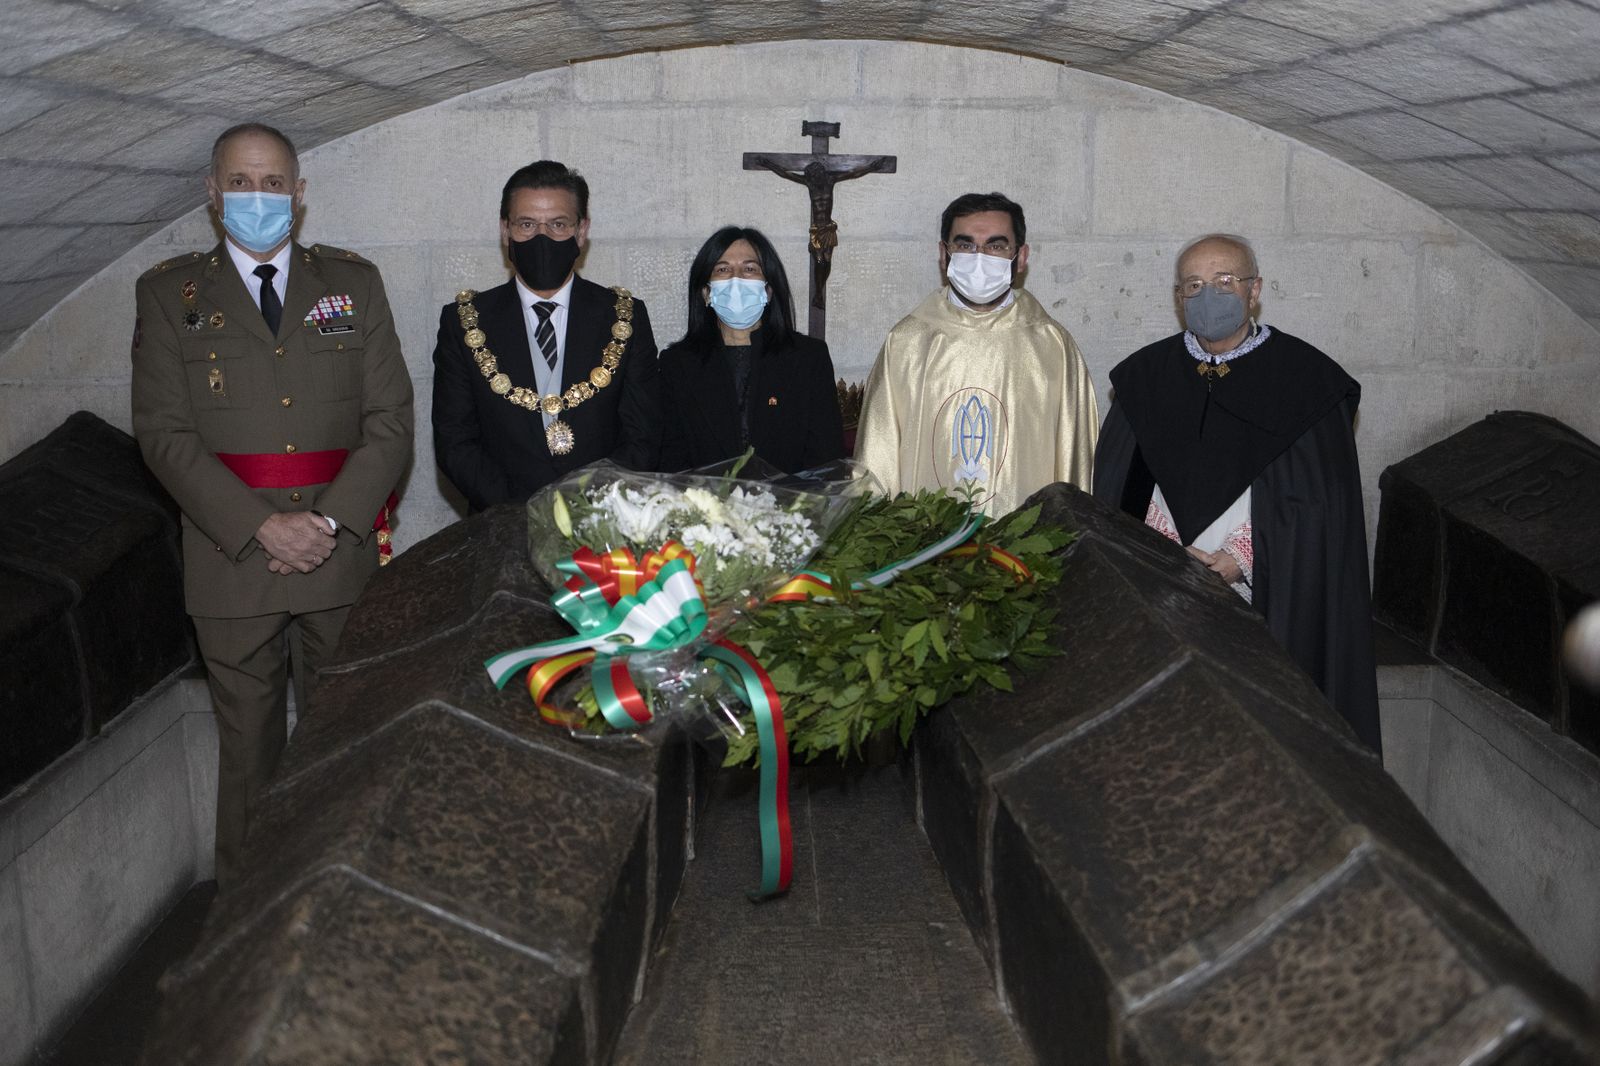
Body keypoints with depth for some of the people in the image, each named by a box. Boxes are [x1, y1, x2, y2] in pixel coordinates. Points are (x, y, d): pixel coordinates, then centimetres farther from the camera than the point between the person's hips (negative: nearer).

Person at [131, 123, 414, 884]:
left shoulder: (354, 283, 7)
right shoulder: (170, 294, 4)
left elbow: (391, 420, 1)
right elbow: (164, 434, -4)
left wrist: (332, 520, -12)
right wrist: (262, 527, -15)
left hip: (343, 558, 1)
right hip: (232, 560, -1)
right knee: (248, 751, 10)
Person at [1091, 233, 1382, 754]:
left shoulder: (1306, 381, -2)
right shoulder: (1146, 377, 7)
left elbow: (1322, 502, -5)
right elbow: (1116, 491, 7)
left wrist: (1244, 562, -14)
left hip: (1269, 597, -2)